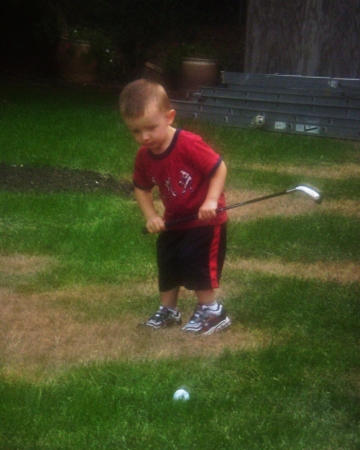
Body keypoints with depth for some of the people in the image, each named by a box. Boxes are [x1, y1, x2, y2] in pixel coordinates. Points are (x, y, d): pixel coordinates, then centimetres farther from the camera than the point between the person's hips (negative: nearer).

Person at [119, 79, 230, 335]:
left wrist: (211, 201, -30)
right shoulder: (144, 156, -7)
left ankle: (212, 312, 6)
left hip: (205, 219, -7)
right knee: (167, 261, 14)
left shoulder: (189, 144, -29)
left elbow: (219, 168, -23)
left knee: (193, 260, -11)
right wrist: (150, 215, -7)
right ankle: (168, 310, 31)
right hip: (175, 220, 7)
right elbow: (142, 188, 7)